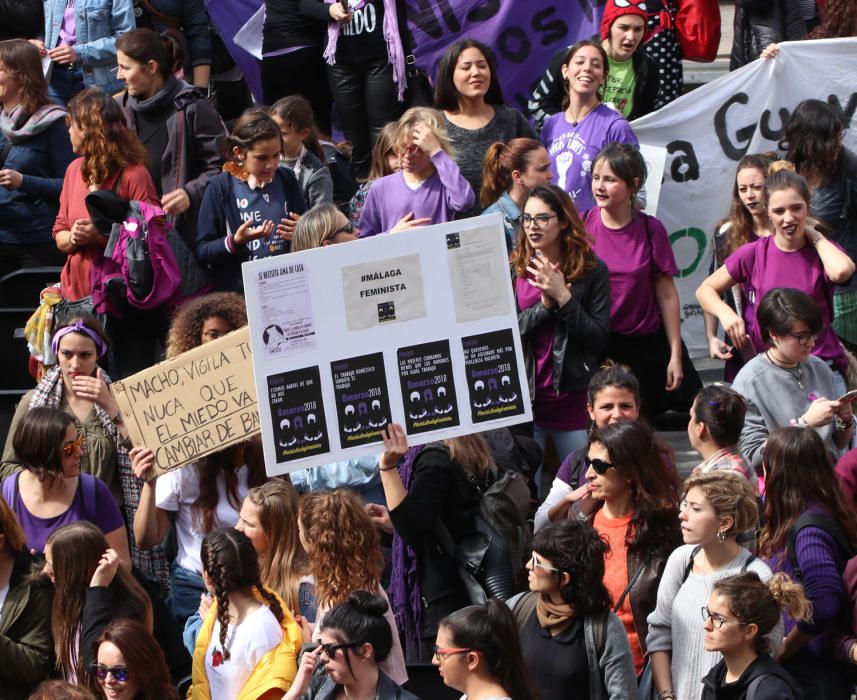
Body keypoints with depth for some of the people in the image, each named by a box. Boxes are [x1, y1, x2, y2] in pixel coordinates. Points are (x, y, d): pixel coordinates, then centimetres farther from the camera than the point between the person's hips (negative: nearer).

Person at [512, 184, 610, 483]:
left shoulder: (592, 270, 0)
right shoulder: (513, 270, 3)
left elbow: (599, 338, -4)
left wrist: (563, 297, -13)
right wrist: (544, 305, -14)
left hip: (572, 398, -1)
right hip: (523, 395, 1)